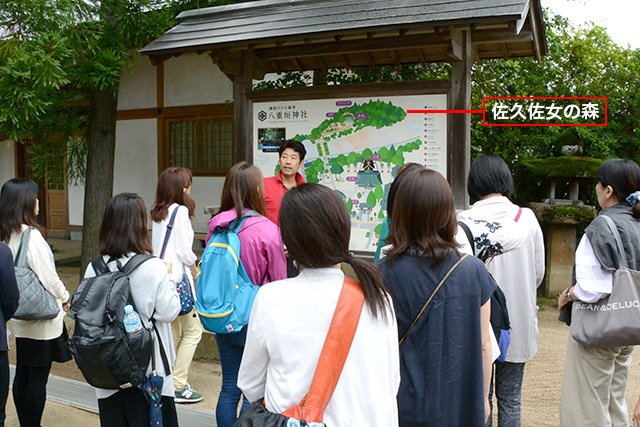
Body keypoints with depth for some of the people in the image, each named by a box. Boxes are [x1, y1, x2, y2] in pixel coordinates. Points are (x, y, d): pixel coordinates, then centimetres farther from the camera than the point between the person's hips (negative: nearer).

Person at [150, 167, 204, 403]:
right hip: (178, 277, -8)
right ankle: (178, 386, 4)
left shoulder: (157, 213, 12)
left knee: (173, 334, 17)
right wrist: (196, 274, 1)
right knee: (192, 330, 3)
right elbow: (185, 251, -14)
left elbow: (155, 248, 12)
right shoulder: (180, 211, -11)